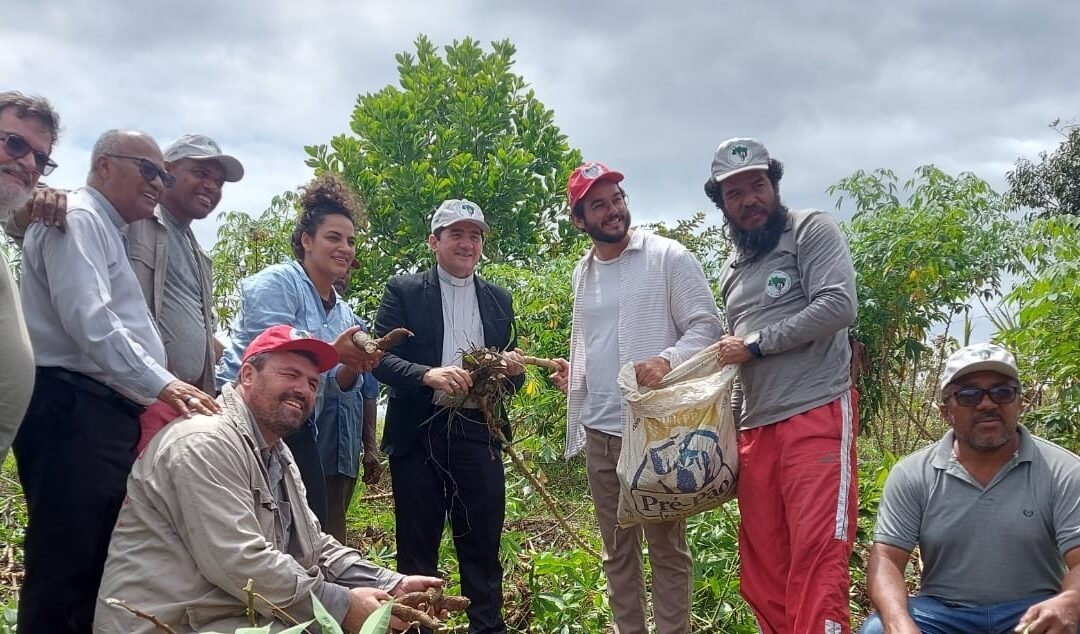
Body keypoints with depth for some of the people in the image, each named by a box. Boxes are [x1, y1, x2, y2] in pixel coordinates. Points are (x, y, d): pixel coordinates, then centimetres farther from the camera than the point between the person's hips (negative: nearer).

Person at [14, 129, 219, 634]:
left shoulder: (107, 232, 26)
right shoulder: (78, 218, -4)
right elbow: (89, 322, -17)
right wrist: (160, 384, -21)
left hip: (106, 414, 10)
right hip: (73, 410, -10)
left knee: (94, 570, 8)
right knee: (66, 570, -11)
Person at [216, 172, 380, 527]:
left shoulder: (342, 312, 13)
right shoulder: (277, 282, -8)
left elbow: (330, 388, 13)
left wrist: (353, 368, -8)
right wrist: (332, 352, -23)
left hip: (299, 431, 8)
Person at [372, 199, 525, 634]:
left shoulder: (499, 299, 13)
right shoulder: (404, 291, 3)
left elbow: (509, 377, 16)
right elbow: (380, 357, -7)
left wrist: (514, 370, -8)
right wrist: (427, 374, -24)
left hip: (478, 434, 3)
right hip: (418, 435, -2)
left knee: (483, 545, 8)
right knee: (417, 547, 7)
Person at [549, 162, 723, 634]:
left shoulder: (668, 257, -5)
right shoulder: (582, 272, 13)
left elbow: (707, 327, -7)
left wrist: (667, 360, -25)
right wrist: (572, 371, 6)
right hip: (599, 432, 6)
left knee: (666, 546, 3)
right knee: (616, 549, 14)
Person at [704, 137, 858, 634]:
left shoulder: (811, 230, 2)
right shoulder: (731, 270, 22)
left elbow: (838, 306, -13)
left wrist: (755, 344, -7)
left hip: (816, 416, -7)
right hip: (755, 427, 7)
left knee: (816, 559, -13)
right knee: (762, 570, 6)